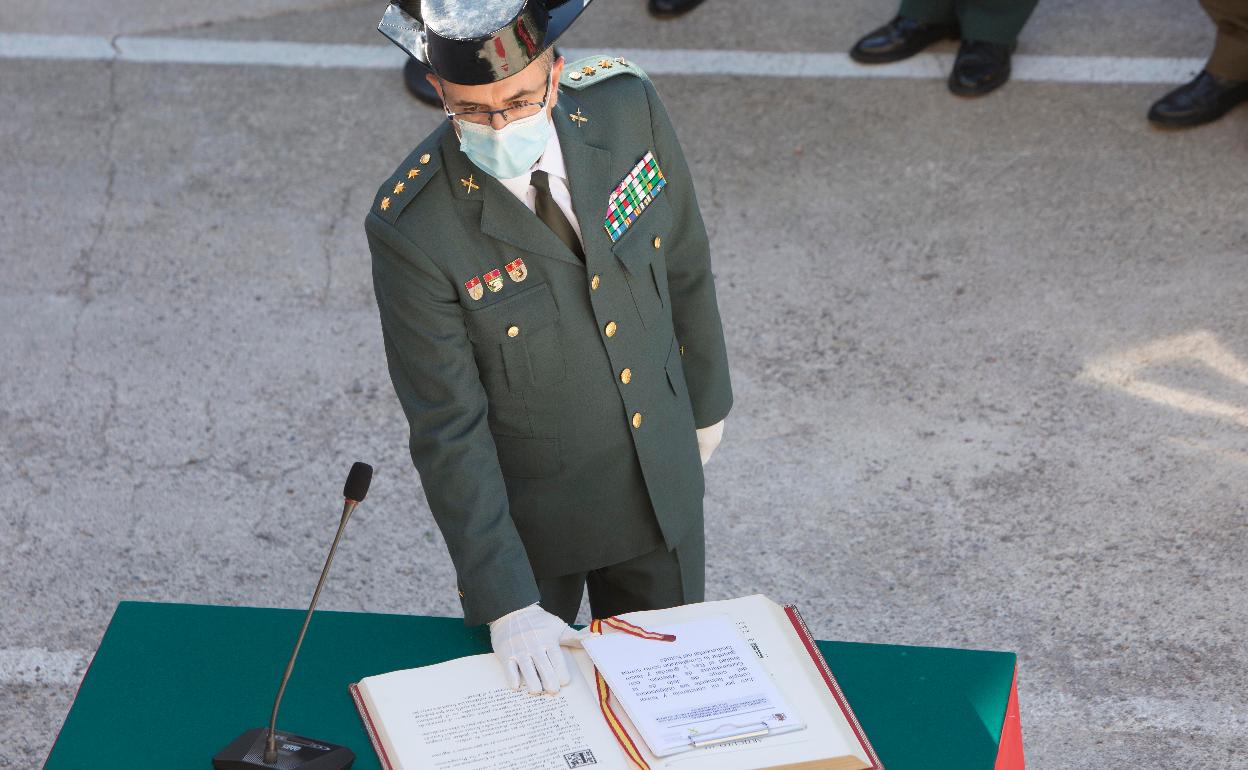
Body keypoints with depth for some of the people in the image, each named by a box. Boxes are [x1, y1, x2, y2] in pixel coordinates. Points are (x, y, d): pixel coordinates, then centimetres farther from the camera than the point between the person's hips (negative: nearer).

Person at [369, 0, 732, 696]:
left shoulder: (627, 108, -19)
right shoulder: (411, 228, -30)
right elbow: (448, 430, -24)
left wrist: (705, 402, 13)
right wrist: (506, 604, -26)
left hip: (660, 481, 4)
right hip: (523, 509, -4)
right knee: (530, 700, 19)